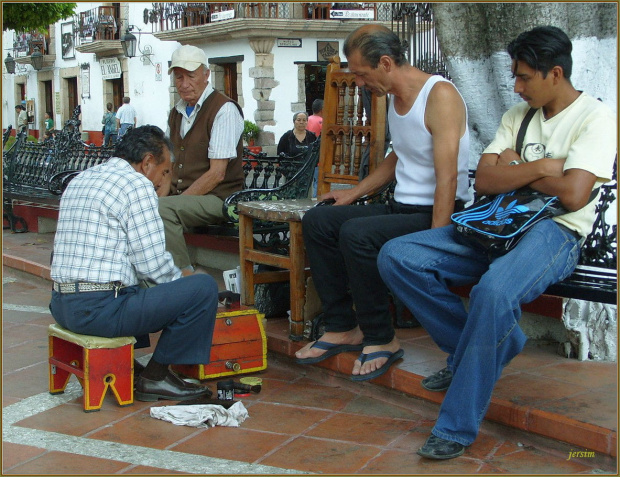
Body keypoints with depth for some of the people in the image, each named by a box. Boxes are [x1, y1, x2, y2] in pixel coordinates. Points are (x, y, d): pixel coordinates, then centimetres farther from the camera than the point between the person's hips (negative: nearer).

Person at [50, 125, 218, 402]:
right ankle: (155, 377, 5)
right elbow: (152, 263, -13)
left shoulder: (80, 180, 18)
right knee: (204, 288, -5)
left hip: (62, 306, 10)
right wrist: (180, 279, 9)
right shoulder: (136, 184, -8)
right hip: (100, 310, -10)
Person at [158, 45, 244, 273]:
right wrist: (161, 196, -2)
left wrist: (169, 202, -18)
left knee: (163, 209, -31)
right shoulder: (176, 113, 16)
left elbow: (217, 173, -16)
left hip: (217, 198, -7)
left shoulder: (224, 110, -10)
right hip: (180, 197, 8)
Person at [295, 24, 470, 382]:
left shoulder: (439, 95, -17)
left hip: (439, 214, -10)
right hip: (402, 207, 10)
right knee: (317, 221, 3)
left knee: (356, 233, -30)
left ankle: (381, 339, -12)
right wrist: (354, 193, 24)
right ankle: (343, 328, 6)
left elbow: (447, 178, -24)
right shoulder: (396, 99, 12)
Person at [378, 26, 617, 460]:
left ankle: (458, 427, -25)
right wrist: (537, 168, -7)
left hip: (555, 233, -7)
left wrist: (514, 167, -2)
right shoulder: (517, 116, 17)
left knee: (495, 290, -40)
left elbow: (573, 194, -17)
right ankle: (490, 349, -1)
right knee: (397, 257, -12)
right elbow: (483, 181, 6)